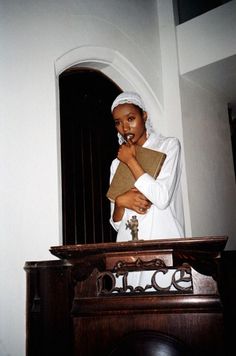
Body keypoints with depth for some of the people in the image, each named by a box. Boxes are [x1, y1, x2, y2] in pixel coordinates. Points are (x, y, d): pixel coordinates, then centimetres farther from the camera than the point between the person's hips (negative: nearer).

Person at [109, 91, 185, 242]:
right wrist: (120, 201, -7)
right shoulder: (117, 163, 15)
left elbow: (162, 199, -9)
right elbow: (116, 223, 13)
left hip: (164, 240, -2)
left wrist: (131, 160, -1)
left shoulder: (169, 145, 6)